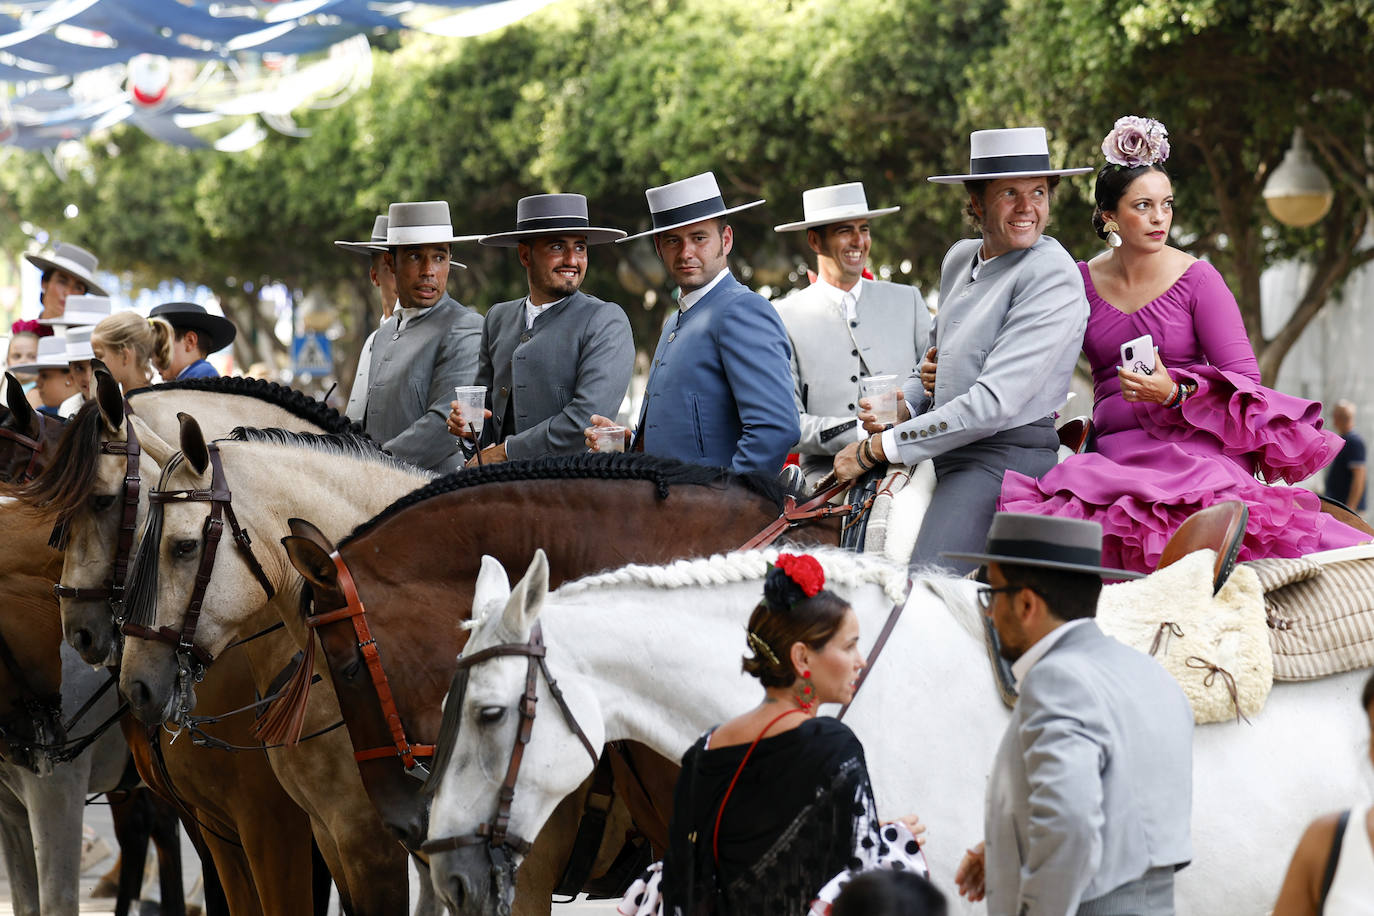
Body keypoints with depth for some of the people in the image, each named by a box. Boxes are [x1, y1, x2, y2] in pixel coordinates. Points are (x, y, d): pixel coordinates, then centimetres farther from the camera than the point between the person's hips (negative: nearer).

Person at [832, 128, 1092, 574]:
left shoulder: (1052, 277, -14)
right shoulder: (960, 258, 13)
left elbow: (994, 403, -21)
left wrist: (876, 449, -16)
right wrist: (903, 405, 5)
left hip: (1004, 459, -8)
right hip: (947, 457, 8)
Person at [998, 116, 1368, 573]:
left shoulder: (1197, 279, 2)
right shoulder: (1082, 282, 11)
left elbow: (1245, 381, -2)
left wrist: (1175, 393, -19)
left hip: (1193, 456, -2)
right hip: (1114, 459, 2)